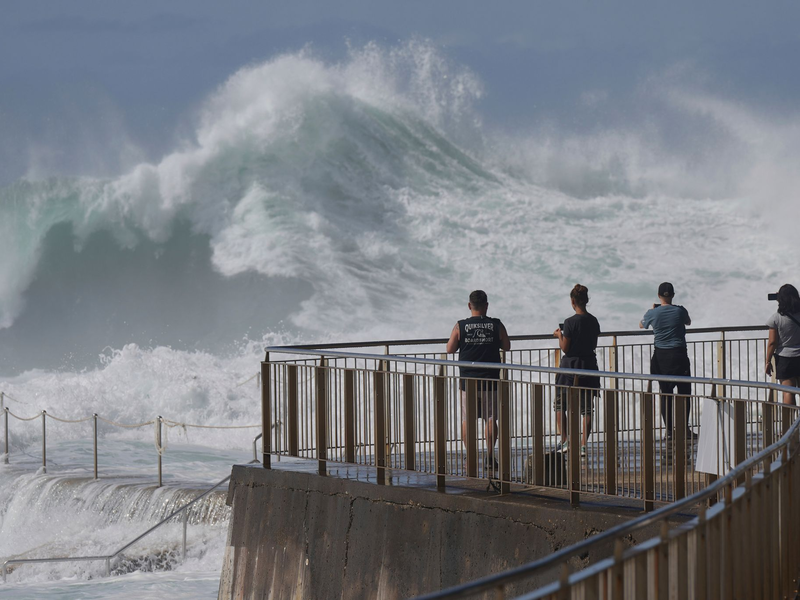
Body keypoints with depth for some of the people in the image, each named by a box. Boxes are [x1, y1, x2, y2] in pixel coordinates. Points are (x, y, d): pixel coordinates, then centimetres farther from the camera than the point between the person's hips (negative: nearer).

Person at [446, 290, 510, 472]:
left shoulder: (460, 327, -6)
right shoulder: (496, 325, -5)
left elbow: (450, 349, 1)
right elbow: (507, 346, 7)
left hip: (468, 380, 0)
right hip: (490, 380, 0)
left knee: (467, 420, 8)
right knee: (490, 419, 8)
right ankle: (490, 457, 6)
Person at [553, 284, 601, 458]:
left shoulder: (571, 322, -15)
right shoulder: (593, 321, 2)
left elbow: (565, 348, -13)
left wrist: (559, 335, 5)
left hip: (571, 365, -5)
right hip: (590, 364, 5)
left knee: (560, 404, 10)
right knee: (587, 407, 7)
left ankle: (564, 441, 4)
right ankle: (584, 444, 2)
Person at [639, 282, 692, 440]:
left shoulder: (653, 313, -4)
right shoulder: (680, 311, -5)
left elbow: (641, 325, 17)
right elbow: (688, 322, 17)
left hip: (660, 356, 1)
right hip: (679, 354, -1)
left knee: (665, 392, 6)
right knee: (684, 391, 8)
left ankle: (669, 429, 4)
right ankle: (685, 426, 4)